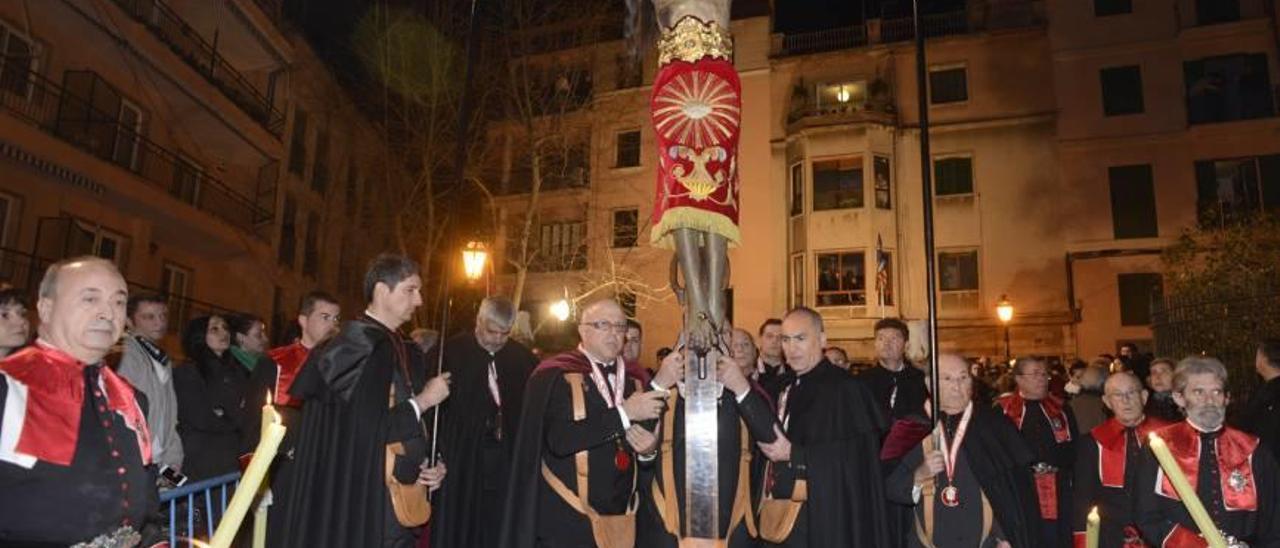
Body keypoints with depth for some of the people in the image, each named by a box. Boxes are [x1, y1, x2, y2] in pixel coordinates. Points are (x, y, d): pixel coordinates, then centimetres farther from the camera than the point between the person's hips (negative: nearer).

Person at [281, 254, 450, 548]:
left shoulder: (405, 351, 11)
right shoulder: (353, 346, -13)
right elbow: (366, 430, -19)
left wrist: (427, 466, -1)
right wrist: (424, 400, -10)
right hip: (356, 500, -7)